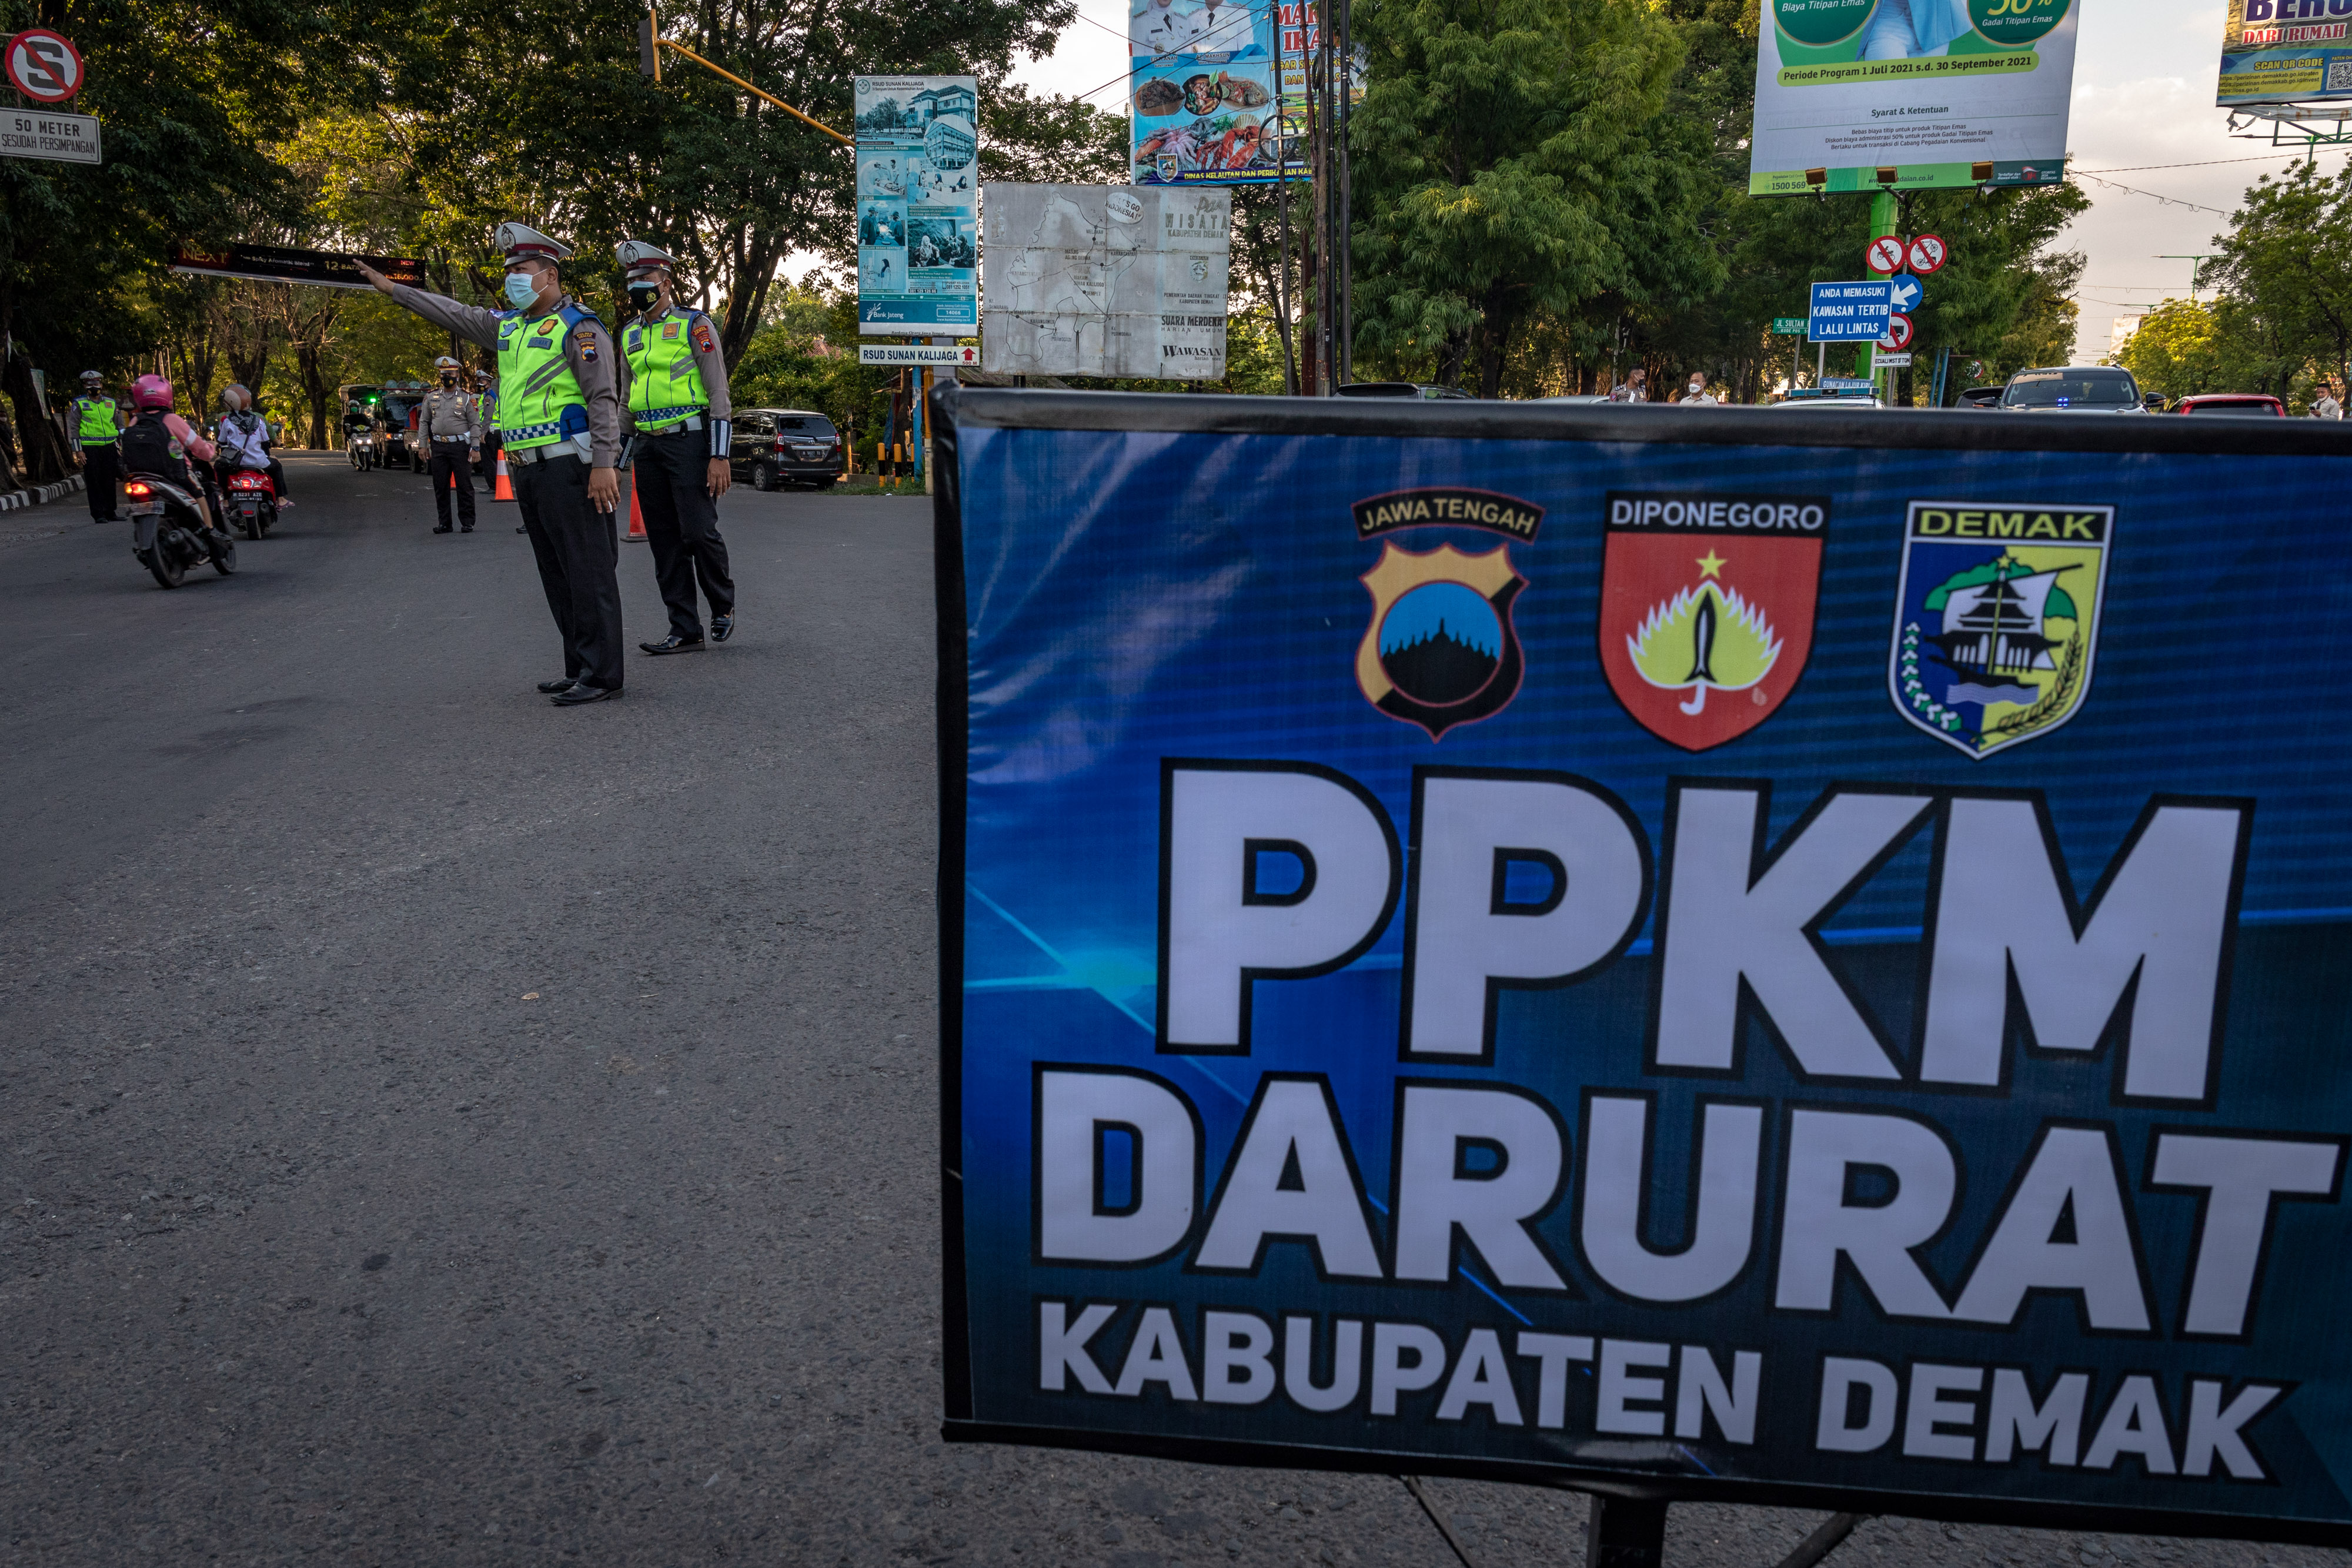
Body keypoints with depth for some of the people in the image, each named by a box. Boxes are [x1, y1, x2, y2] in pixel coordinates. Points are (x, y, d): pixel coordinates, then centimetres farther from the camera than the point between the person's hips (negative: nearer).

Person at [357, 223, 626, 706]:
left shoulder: (579, 327, -7)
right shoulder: (507, 326, 19)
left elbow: (603, 399, -14)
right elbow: (453, 314, 31)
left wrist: (603, 464, -21)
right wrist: (392, 289, 33)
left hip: (567, 467, -9)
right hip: (527, 471, 9)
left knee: (588, 571, -9)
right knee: (557, 575, 10)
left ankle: (601, 676, -10)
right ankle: (579, 669, 15)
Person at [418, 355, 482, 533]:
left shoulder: (466, 399, 3)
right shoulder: (431, 397, 11)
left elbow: (475, 424, 1)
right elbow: (424, 422, 14)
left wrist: (475, 447, -7)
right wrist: (423, 445, 7)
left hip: (460, 446, -3)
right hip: (438, 447, 3)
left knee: (464, 486, -2)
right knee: (440, 487, 5)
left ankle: (468, 522, 5)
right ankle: (444, 523, 12)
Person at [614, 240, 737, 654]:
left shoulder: (694, 324, -2)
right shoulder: (628, 335, 17)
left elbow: (719, 394, -7)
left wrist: (719, 456, -15)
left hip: (689, 441, -6)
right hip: (648, 446, 7)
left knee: (698, 531, -13)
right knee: (665, 541, 4)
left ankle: (723, 608, 11)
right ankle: (685, 631, 9)